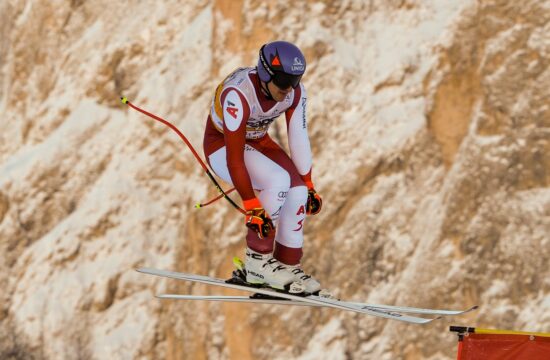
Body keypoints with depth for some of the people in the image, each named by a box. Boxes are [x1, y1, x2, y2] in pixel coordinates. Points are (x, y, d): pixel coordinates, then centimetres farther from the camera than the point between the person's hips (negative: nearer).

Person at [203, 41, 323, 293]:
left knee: (298, 191, -15)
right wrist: (251, 207, -36)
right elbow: (234, 156, -36)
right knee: (278, 181, -29)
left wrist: (308, 185, -2)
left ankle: (288, 266, 0)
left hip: (258, 142, 6)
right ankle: (257, 260, -17)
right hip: (222, 145, -6)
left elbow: (299, 138, -7)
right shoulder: (238, 94, -37)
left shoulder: (295, 91, -19)